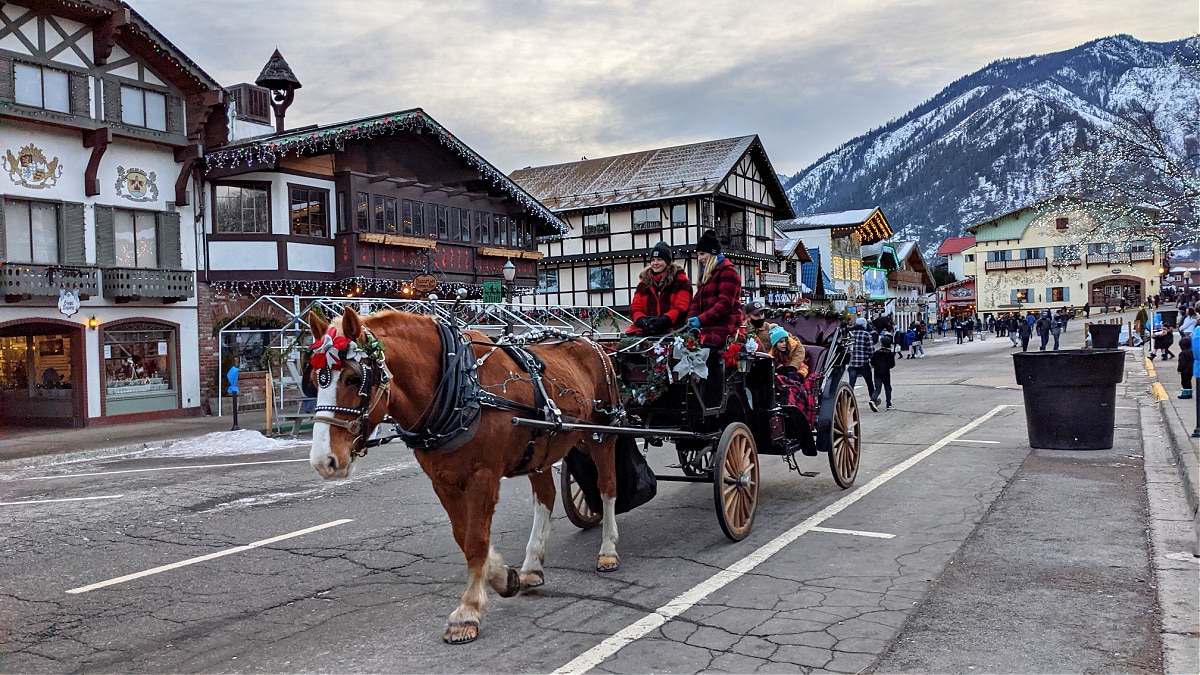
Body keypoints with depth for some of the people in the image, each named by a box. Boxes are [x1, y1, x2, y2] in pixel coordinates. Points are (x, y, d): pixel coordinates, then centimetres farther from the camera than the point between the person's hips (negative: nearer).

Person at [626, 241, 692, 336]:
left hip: (673, 328, -4)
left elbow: (682, 307, -3)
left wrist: (664, 320, -18)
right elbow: (635, 307, 14)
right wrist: (642, 320, -8)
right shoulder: (644, 280, 19)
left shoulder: (679, 278, 7)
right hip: (647, 330, 4)